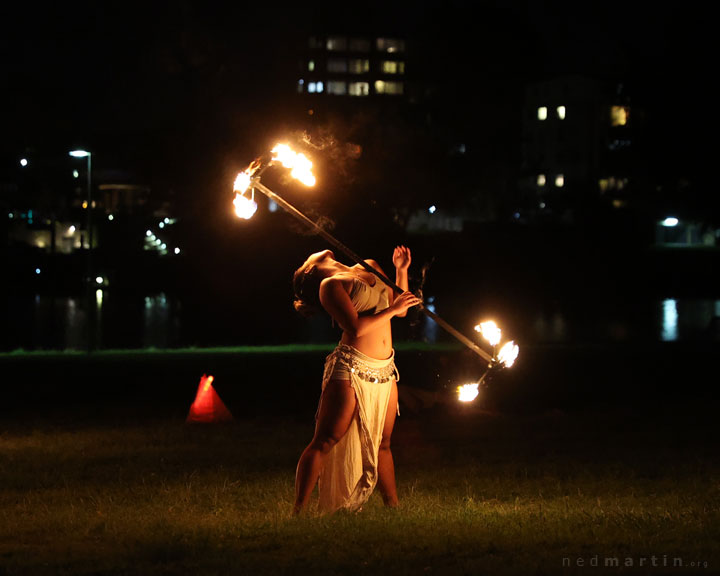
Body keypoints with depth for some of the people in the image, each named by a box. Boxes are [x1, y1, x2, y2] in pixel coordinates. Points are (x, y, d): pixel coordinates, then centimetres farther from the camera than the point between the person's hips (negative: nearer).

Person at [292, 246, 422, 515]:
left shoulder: (369, 268, 19)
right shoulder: (330, 285, -5)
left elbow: (401, 308, 25)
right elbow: (356, 328, -18)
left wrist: (401, 270, 15)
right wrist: (392, 310, -11)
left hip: (385, 372, 7)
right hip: (351, 370, -7)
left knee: (382, 445, 14)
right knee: (325, 442, -9)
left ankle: (393, 506, 21)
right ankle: (298, 511, -11)